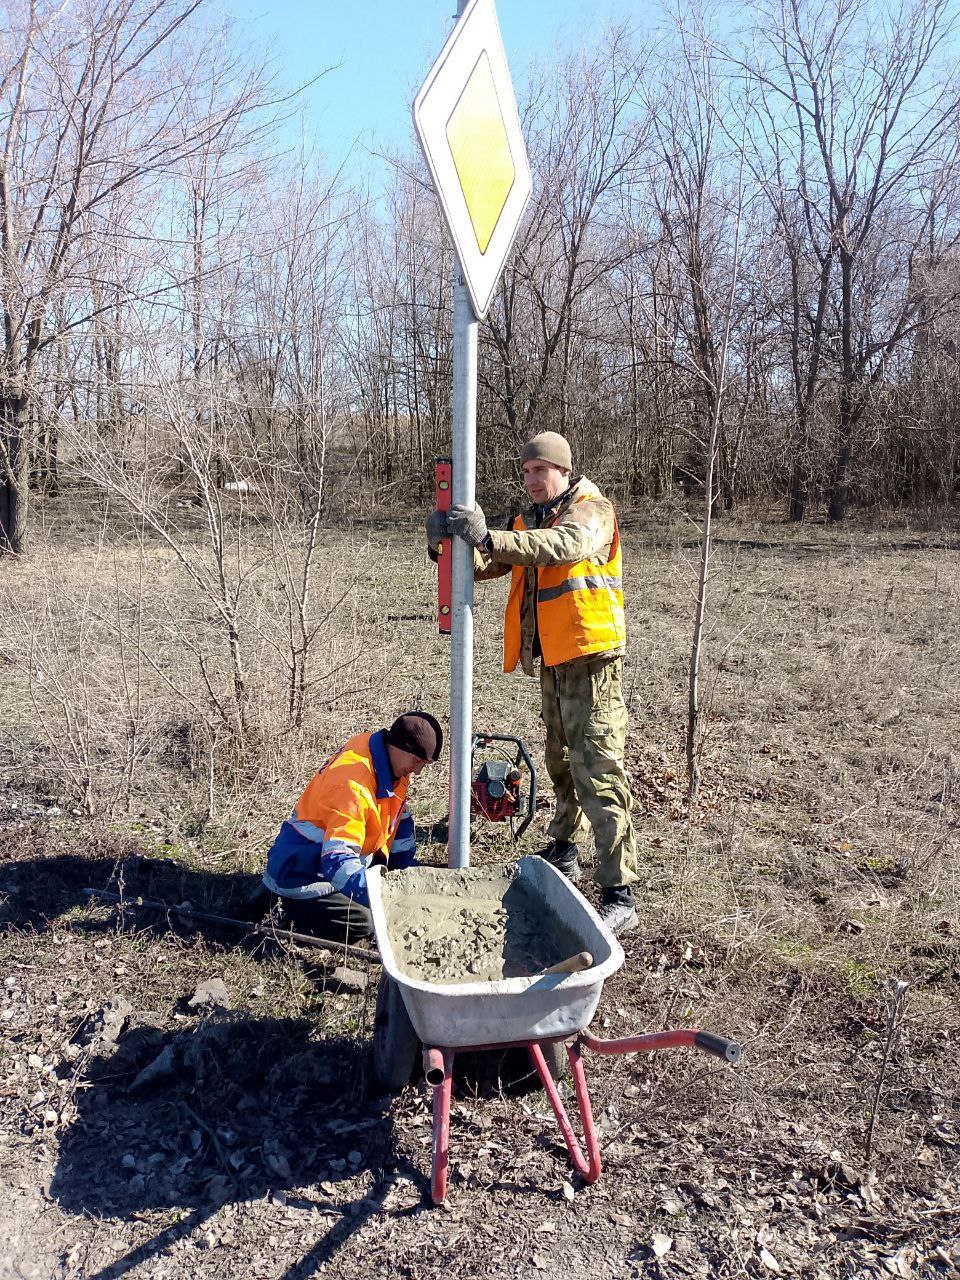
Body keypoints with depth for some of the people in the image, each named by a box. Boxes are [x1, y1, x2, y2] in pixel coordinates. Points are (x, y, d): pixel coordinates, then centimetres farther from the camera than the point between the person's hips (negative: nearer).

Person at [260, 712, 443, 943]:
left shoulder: (392, 763, -4)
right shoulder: (352, 785, -33)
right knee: (361, 926, -20)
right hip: (303, 878, -10)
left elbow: (400, 820, 11)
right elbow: (338, 860, -40)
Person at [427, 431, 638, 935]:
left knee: (598, 771, -12)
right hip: (553, 659, 8)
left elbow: (563, 545, -30)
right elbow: (485, 565, 6)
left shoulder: (591, 510, -8)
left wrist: (489, 538, -36)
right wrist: (446, 545, -13)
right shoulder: (529, 521, 16)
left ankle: (619, 895, -9)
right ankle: (563, 852, 40)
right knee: (561, 760, 22)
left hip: (590, 657, -8)